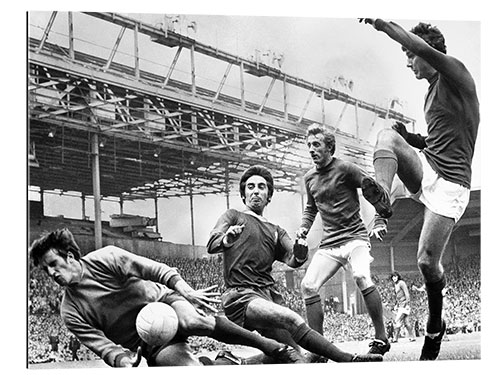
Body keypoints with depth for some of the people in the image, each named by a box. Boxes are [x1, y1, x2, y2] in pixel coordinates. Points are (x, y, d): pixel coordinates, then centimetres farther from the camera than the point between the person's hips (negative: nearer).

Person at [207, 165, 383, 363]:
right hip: (241, 295, -6)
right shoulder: (233, 216, 14)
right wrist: (227, 239, -27)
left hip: (270, 294, 6)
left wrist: (299, 254, -15)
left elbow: (292, 260, 9)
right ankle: (348, 360, -36)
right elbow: (211, 245, -4)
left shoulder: (276, 231, 27)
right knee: (292, 320, -30)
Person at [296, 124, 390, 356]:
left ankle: (381, 338, -20)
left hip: (354, 237, -6)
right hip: (328, 244, 6)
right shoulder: (309, 178, 14)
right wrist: (304, 227, 12)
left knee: (361, 277, -32)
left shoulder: (345, 169, -4)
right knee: (308, 285, -11)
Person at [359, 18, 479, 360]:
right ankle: (383, 201, -44)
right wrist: (411, 138, 11)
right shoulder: (433, 92, 21)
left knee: (428, 261, -10)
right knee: (387, 136, -22)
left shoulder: (456, 74, -5)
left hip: (450, 182, -8)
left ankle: (436, 325, 17)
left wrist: (383, 25, -22)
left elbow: (424, 48, -26)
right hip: (425, 168, 8)